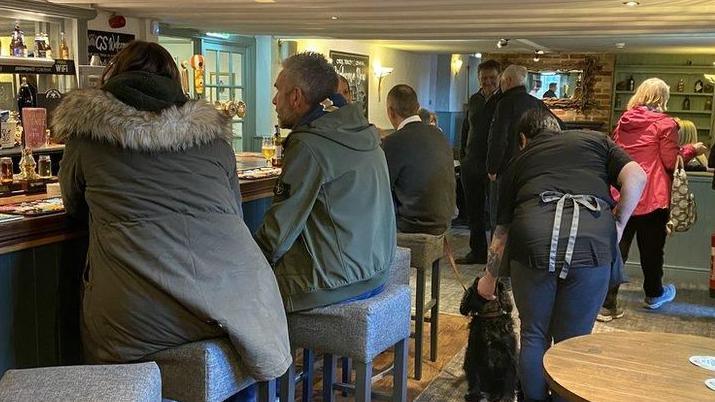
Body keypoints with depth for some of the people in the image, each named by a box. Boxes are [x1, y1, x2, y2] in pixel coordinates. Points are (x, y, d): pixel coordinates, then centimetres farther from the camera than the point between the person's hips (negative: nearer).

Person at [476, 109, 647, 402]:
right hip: (594, 239, 0)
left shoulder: (520, 161, 28)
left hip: (533, 234, 1)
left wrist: (489, 278, 46)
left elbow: (502, 228, 34)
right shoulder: (595, 139, 26)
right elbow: (636, 177, 8)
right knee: (573, 341, 14)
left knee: (534, 337, 18)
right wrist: (618, 226, 18)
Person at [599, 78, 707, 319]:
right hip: (652, 198, -4)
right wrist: (693, 150, 7)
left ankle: (607, 304, -1)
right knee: (651, 248, 15)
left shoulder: (624, 121, 8)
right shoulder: (664, 124, -8)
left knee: (616, 249, 3)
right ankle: (653, 295, 35)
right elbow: (672, 163, -7)